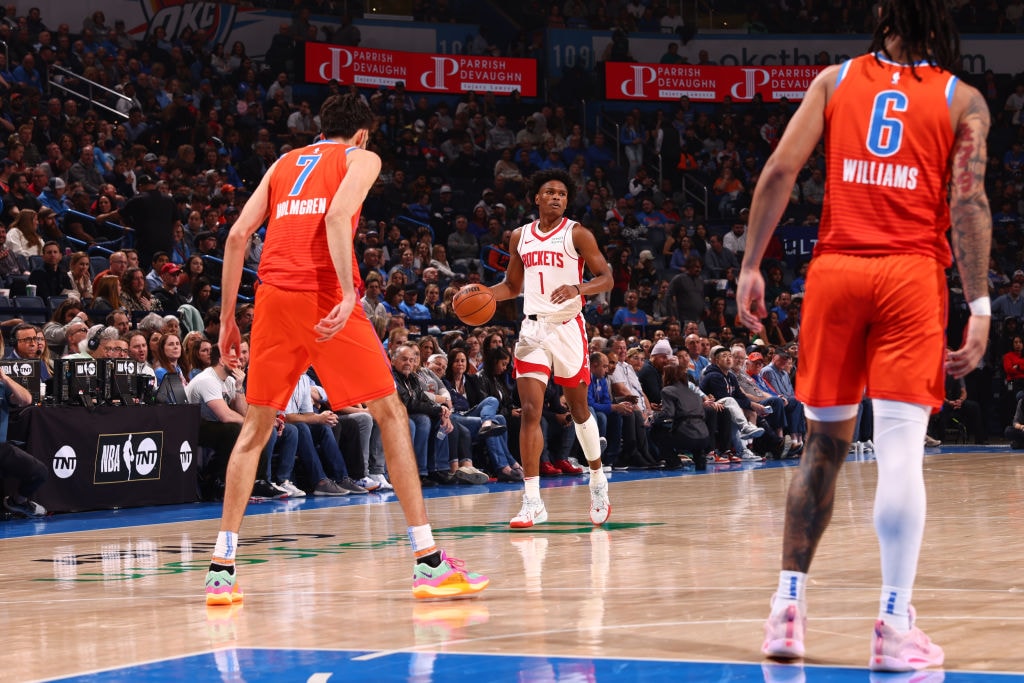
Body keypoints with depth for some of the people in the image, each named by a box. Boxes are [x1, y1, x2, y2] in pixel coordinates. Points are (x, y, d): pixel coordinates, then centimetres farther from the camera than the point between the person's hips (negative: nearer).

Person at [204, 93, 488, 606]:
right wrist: (348, 295, -18)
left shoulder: (284, 163, 25)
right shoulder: (361, 158, 12)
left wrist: (227, 319, 18)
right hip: (323, 294, -4)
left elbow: (237, 236, 15)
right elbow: (337, 216, -10)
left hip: (273, 295, 4)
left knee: (256, 425, 15)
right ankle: (429, 563, 1)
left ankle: (221, 569, 8)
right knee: (390, 413, 6)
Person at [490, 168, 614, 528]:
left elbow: (606, 278, -8)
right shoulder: (520, 237, 10)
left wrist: (578, 288, -27)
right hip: (533, 328, 3)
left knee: (578, 409, 10)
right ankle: (533, 501, -12)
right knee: (530, 411, -10)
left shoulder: (577, 234, -4)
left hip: (568, 326, -3)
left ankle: (598, 481, 32)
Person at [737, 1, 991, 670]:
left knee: (825, 444, 13)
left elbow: (780, 171, 3)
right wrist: (979, 306, -5)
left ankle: (788, 609, 14)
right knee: (901, 450, -5)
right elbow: (969, 202, -4)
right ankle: (895, 627, -8)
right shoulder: (962, 100, 7)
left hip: (835, 269, 2)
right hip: (911, 274, -2)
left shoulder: (836, 80, 12)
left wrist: (751, 266, 6)